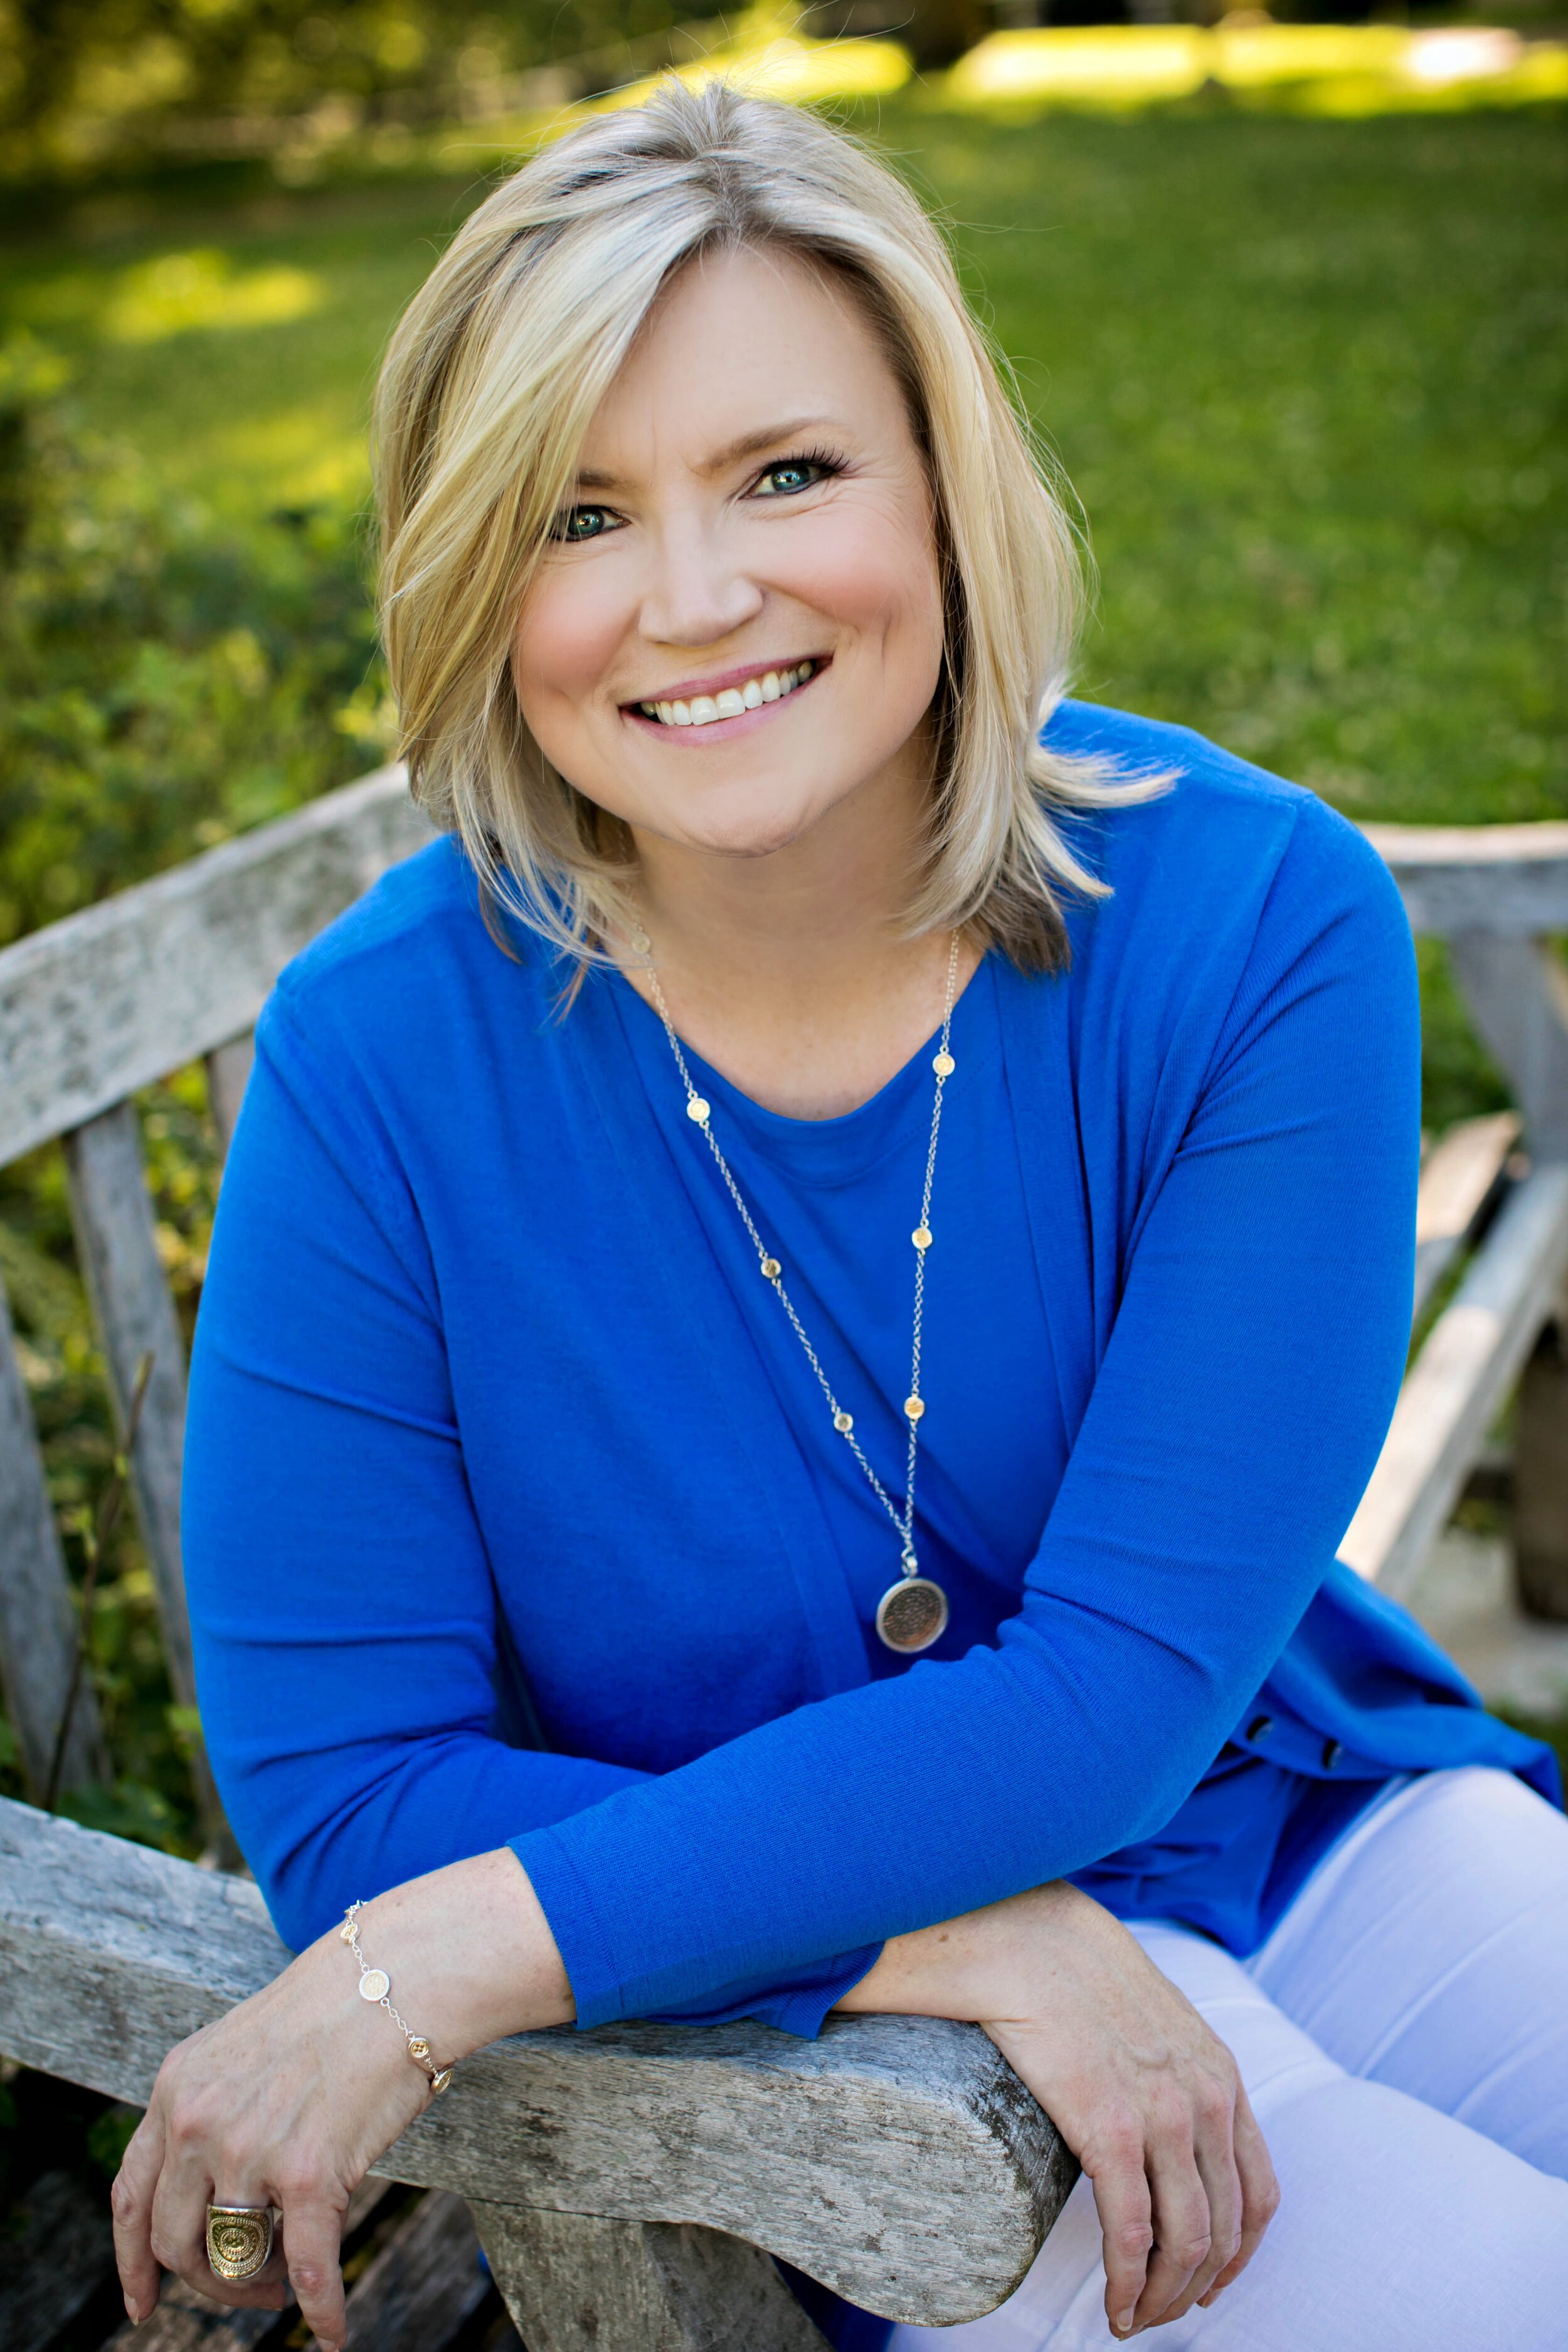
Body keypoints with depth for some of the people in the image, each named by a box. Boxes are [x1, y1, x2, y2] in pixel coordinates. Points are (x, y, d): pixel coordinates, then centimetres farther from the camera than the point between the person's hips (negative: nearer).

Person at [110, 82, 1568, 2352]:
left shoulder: (1258, 922, -16)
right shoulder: (384, 1055, -17)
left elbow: (1129, 1683, -18)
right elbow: (338, 1790, -14)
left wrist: (458, 1962, -23)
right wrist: (987, 1944, -24)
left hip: (1311, 1827, 3)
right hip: (809, 2019, -3)